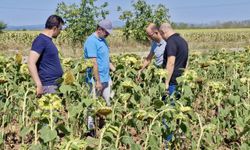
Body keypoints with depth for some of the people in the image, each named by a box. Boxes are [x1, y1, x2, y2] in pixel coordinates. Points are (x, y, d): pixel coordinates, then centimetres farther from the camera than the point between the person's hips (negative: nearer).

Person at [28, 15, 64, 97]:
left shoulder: (48, 40, 14)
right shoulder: (41, 40, -15)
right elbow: (31, 63, -24)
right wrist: (39, 85, -29)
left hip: (56, 84, 9)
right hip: (48, 86, -9)